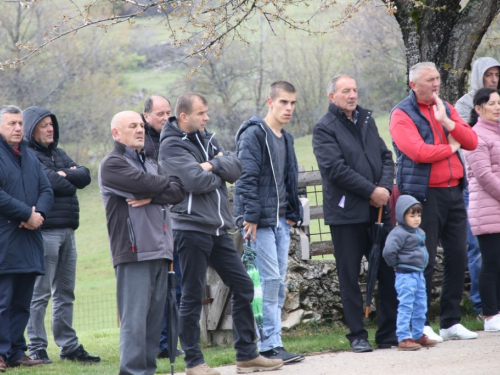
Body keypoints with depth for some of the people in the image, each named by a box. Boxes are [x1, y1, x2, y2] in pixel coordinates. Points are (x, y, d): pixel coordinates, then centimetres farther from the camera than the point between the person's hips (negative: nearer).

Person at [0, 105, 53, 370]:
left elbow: (46, 190, 14)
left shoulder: (30, 157, 19)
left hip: (29, 238, 7)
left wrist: (39, 213, -6)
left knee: (22, 302, 9)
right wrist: (27, 214, -15)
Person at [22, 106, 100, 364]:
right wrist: (70, 181, 1)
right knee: (40, 293, -5)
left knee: (65, 292, 12)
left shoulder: (59, 154, 19)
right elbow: (52, 184, -18)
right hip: (45, 232, -8)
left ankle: (69, 346, 17)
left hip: (67, 231, 8)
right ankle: (37, 348, -1)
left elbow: (85, 177, 7)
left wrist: (65, 175, -8)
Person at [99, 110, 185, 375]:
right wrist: (168, 182, 4)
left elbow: (178, 192, 8)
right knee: (135, 318, -10)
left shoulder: (149, 163, 23)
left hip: (159, 252, 7)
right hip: (133, 252, -7)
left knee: (154, 318, 6)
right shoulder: (113, 164, -2)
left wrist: (151, 198, -10)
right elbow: (145, 184, -15)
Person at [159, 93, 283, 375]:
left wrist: (213, 165, -15)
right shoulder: (172, 146, -9)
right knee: (193, 296, -1)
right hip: (192, 228, -8)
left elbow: (236, 168, 3)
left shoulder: (207, 140, 15)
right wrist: (220, 172, -3)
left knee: (243, 286, 9)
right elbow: (196, 181, -21)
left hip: (218, 229, 8)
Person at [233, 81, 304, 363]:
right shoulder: (254, 135, -10)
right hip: (260, 222, -8)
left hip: (281, 221, 8)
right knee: (270, 280, -11)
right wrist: (250, 216, -19)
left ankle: (271, 343, 11)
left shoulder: (286, 139, 18)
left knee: (279, 284, 7)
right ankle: (270, 344, -8)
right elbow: (247, 178, -15)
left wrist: (293, 214, 15)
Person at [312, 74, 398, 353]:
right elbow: (336, 168, -15)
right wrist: (371, 191, -15)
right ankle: (357, 335, 8)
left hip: (378, 210, 5)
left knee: (389, 271, 5)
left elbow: (386, 156, 12)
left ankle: (389, 333, 13)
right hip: (346, 213, -5)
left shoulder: (367, 121, 15)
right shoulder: (325, 129, -5)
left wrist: (385, 188, -6)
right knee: (350, 275, 1)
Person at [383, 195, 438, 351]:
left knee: (420, 307, 14)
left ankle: (418, 335, 24)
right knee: (406, 307, -9)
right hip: (405, 275, -9)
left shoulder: (419, 232, 13)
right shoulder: (399, 233, -17)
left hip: (418, 274, 9)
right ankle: (403, 339, -8)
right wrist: (395, 265, -13)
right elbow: (388, 251, -28)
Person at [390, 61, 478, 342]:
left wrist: (447, 122, -9)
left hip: (454, 191, 7)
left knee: (457, 257, 7)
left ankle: (451, 322, 15)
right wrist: (451, 146, -4)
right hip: (425, 195, -7)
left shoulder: (446, 108, 15)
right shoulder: (402, 114, -5)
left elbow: (472, 142, 6)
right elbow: (418, 151, -19)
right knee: (425, 261, -6)